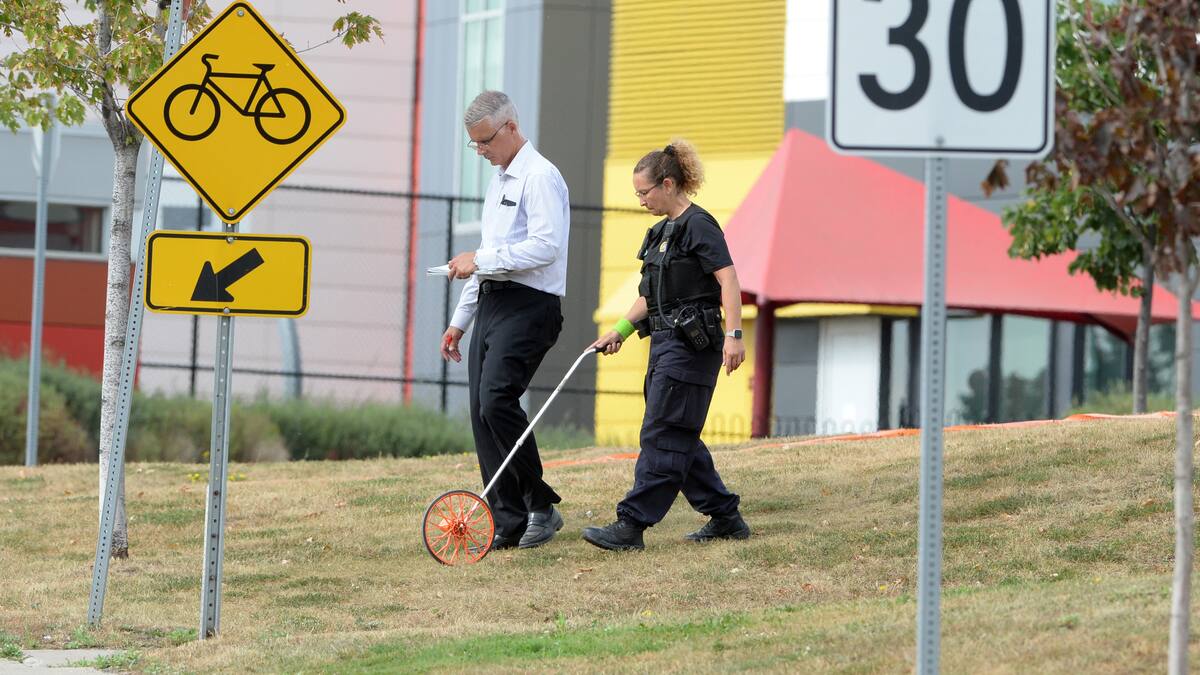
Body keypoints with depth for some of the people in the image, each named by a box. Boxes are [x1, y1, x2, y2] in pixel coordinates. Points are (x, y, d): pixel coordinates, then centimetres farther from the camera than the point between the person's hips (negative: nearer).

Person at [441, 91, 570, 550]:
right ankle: (509, 525, 3)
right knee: (483, 414, 1)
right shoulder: (499, 181, 22)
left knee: (497, 401, -22)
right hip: (492, 304, 9)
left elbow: (545, 246, -20)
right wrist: (460, 321, 27)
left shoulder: (540, 176, -8)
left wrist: (481, 260, -17)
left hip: (528, 306, -9)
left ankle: (541, 506, -11)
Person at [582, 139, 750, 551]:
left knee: (662, 435, -11)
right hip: (668, 343, 10)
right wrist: (620, 330, 15)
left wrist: (733, 335, -26)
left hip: (692, 345, -10)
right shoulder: (663, 231, 17)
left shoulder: (698, 225, -12)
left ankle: (631, 525, -14)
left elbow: (728, 280, -18)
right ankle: (725, 517, 17)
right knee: (679, 438, 11)